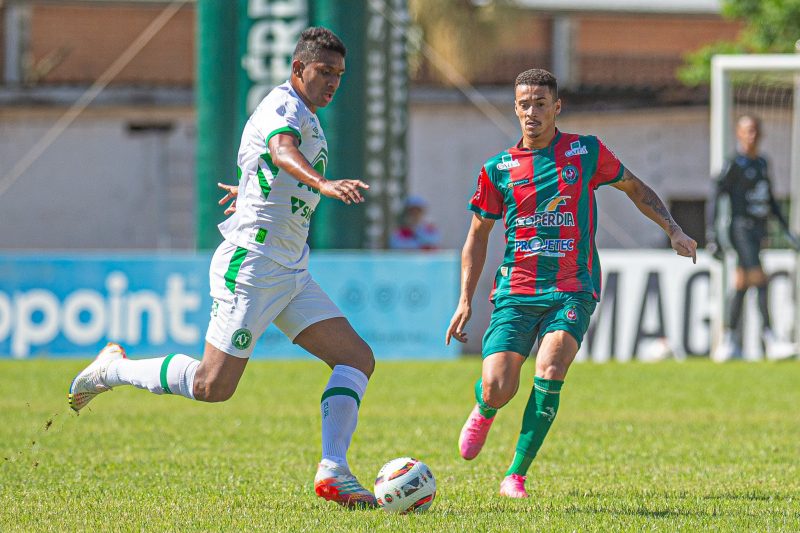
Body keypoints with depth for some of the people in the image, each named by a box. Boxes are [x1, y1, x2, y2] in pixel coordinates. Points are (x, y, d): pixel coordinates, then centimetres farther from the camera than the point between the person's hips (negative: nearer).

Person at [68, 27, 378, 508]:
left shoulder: (305, 119, 17)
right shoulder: (284, 108, -14)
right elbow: (282, 150, -38)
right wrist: (322, 183, -57)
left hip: (290, 276, 10)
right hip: (251, 266, -10)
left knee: (358, 358, -4)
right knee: (213, 387, -10)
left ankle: (333, 471, -11)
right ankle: (115, 368, 12)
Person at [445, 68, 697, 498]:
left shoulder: (586, 152, 4)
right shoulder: (498, 169, 6)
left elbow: (636, 189, 19)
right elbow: (478, 235, 15)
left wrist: (673, 230, 7)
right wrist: (465, 300, 8)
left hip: (572, 292, -1)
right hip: (515, 294, 1)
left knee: (550, 370, -26)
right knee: (497, 389, -14)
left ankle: (516, 476, -14)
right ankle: (484, 412, 27)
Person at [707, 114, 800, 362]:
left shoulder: (762, 163, 15)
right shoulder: (734, 165, -8)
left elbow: (770, 200, 25)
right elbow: (714, 199, -10)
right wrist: (711, 235, -16)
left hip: (758, 230, 8)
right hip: (741, 228, -8)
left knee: (741, 285, 9)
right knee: (760, 280, -17)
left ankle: (729, 343, 13)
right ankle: (770, 340, -22)